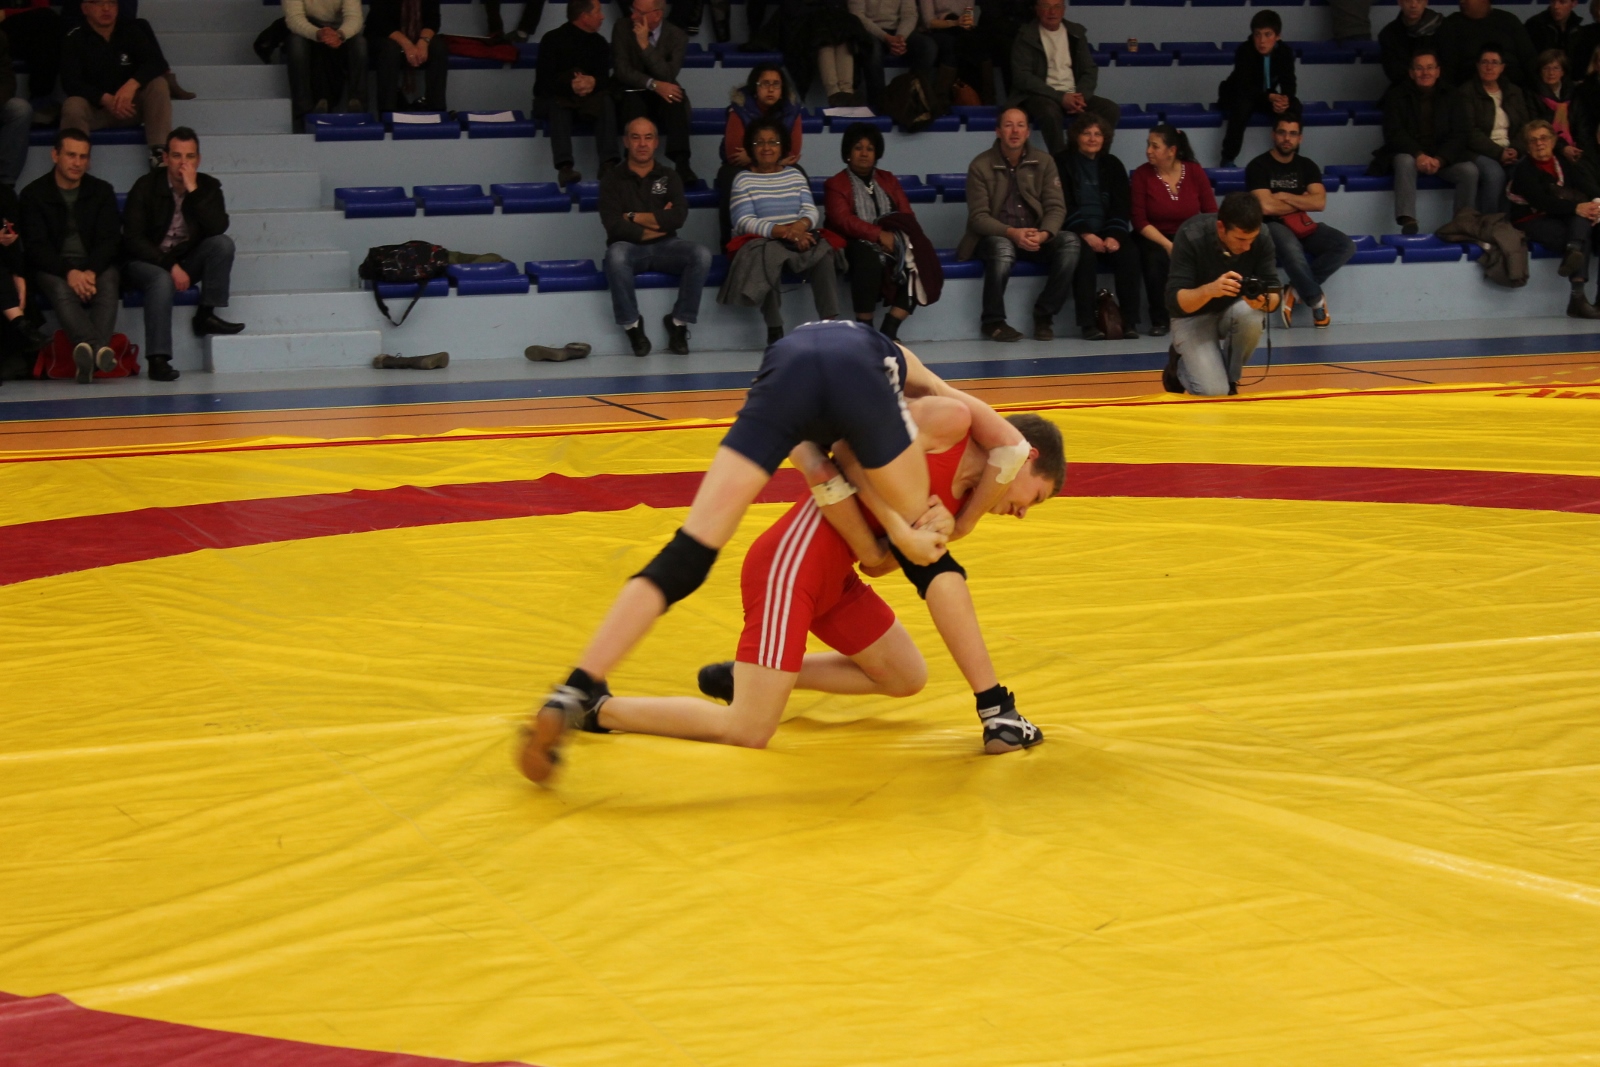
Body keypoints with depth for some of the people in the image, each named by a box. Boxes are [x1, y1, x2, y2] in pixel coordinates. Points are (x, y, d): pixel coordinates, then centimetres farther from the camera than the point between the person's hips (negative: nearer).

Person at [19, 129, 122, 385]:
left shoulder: (101, 191, 10)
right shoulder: (34, 194, 4)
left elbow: (110, 240, 2)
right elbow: (36, 246, -6)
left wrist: (91, 271, -19)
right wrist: (69, 272, -24)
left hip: (95, 265, 2)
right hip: (53, 267, -2)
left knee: (107, 286, -33)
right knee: (62, 290, -36)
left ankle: (88, 357, -55)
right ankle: (98, 349, -62)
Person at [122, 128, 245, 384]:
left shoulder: (208, 187, -3)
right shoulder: (146, 187, -10)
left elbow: (219, 228, -20)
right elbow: (133, 239, -14)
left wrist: (193, 190, -26)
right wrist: (170, 266, -24)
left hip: (187, 261, 3)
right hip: (148, 261, -3)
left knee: (223, 244, -22)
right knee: (162, 280, -37)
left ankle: (206, 315, -15)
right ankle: (158, 360, -41)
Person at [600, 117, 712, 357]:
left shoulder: (669, 177, 12)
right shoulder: (613, 180, 5)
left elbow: (678, 217, -6)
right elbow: (614, 225, -10)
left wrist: (635, 217, -7)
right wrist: (657, 222, -4)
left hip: (664, 247, 2)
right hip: (630, 247, -2)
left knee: (701, 254, -27)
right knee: (615, 254, -39)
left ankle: (679, 322, -15)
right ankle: (631, 325, -21)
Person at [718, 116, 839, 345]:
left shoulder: (795, 175, 15)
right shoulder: (743, 180, 1)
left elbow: (811, 211, 3)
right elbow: (744, 222, -11)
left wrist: (801, 225, -23)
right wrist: (782, 231, -25)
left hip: (798, 238, 3)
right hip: (758, 242, -3)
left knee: (822, 249, -28)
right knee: (770, 253, -38)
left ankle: (829, 321, -33)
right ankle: (774, 329, -33)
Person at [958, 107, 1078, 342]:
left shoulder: (1044, 162, 5)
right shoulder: (980, 166, -3)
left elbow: (1056, 207, -2)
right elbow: (978, 217, -9)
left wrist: (1044, 234, -24)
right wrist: (1011, 232, -27)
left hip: (1036, 237, 3)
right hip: (995, 237, -3)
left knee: (1070, 241, -27)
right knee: (1002, 247, -39)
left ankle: (1044, 315, -15)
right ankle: (993, 321, -18)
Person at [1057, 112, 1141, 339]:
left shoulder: (1112, 164, 15)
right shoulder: (1062, 164, 4)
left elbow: (1122, 205, 7)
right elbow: (1063, 206, -5)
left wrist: (1114, 235, -12)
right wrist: (1085, 234, -20)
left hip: (1108, 231, 3)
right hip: (1076, 233, -3)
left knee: (1129, 253, -27)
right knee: (1085, 254, -35)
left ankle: (1129, 321, -27)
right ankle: (1087, 323, -34)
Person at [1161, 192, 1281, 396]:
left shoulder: (1261, 236, -19)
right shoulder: (1191, 236, -27)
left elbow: (1274, 294, -17)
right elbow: (1174, 301, -29)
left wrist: (1264, 301, -42)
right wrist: (1209, 290, -49)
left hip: (1234, 313, 3)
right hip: (1194, 316, -3)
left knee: (1251, 313, -33)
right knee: (1213, 391, -23)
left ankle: (1229, 380, -4)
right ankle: (1179, 365, 14)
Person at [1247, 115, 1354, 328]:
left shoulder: (1307, 166, 10)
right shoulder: (1258, 166, -5)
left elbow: (1319, 203, -2)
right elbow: (1266, 207, -16)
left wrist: (1283, 196, -9)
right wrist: (1302, 201, -2)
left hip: (1303, 224, 6)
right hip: (1273, 225, -6)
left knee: (1346, 246, -18)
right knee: (1292, 251, -40)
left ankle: (1297, 291, -15)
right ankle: (1316, 300, -15)